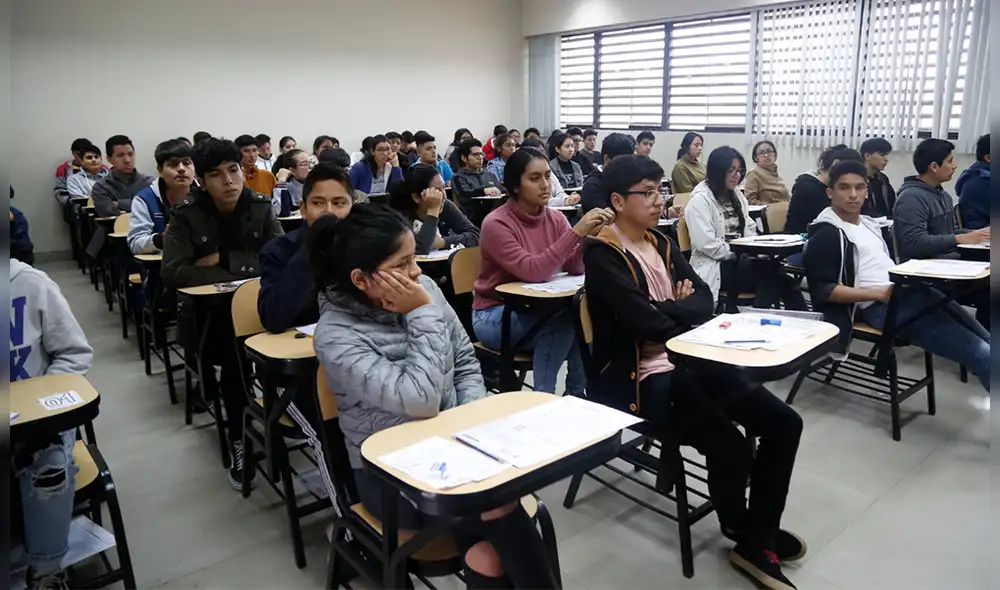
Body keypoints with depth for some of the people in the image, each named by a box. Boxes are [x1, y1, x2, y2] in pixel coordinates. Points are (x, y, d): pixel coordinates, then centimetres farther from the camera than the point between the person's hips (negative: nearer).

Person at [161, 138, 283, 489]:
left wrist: (222, 260, -14)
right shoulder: (186, 216, -6)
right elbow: (172, 273, -18)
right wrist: (242, 270, -18)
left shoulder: (261, 208, 1)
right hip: (208, 310, -2)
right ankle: (238, 441, -15)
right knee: (234, 347, -32)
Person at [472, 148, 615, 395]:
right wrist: (576, 233, -32)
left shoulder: (555, 218, -1)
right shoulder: (496, 223, -19)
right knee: (563, 320, -29)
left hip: (538, 309, 6)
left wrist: (589, 236, -28)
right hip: (494, 315, -5)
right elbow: (533, 271, -29)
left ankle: (577, 394, -3)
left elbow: (574, 268, -10)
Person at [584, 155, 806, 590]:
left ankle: (759, 539, 10)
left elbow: (704, 300, 5)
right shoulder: (602, 257, -11)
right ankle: (738, 528, 11)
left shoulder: (662, 243, 14)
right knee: (731, 449, -24)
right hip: (642, 377, -8)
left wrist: (668, 310, -13)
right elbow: (650, 325, -20)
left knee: (783, 422, -3)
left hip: (690, 361, 8)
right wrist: (680, 308, -2)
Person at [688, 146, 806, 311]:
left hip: (740, 260, 7)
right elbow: (706, 243, -18)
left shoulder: (736, 194, 18)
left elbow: (749, 229, 17)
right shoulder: (700, 200, -8)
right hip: (717, 266, -7)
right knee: (769, 270, -30)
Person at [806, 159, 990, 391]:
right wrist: (879, 293, -18)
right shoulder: (825, 235, -8)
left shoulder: (869, 223, 20)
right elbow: (823, 289, -15)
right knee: (982, 354, -16)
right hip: (880, 306, -9)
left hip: (910, 289, 9)